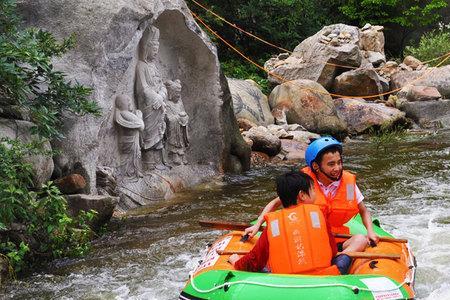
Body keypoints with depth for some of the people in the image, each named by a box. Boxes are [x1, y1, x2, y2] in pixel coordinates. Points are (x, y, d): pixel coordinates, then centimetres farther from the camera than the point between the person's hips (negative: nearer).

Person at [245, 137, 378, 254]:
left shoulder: (348, 182, -1)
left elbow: (364, 211, 12)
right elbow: (275, 203, 5)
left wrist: (370, 232, -7)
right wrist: (257, 225, -6)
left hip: (336, 242, 2)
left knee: (361, 239, -28)